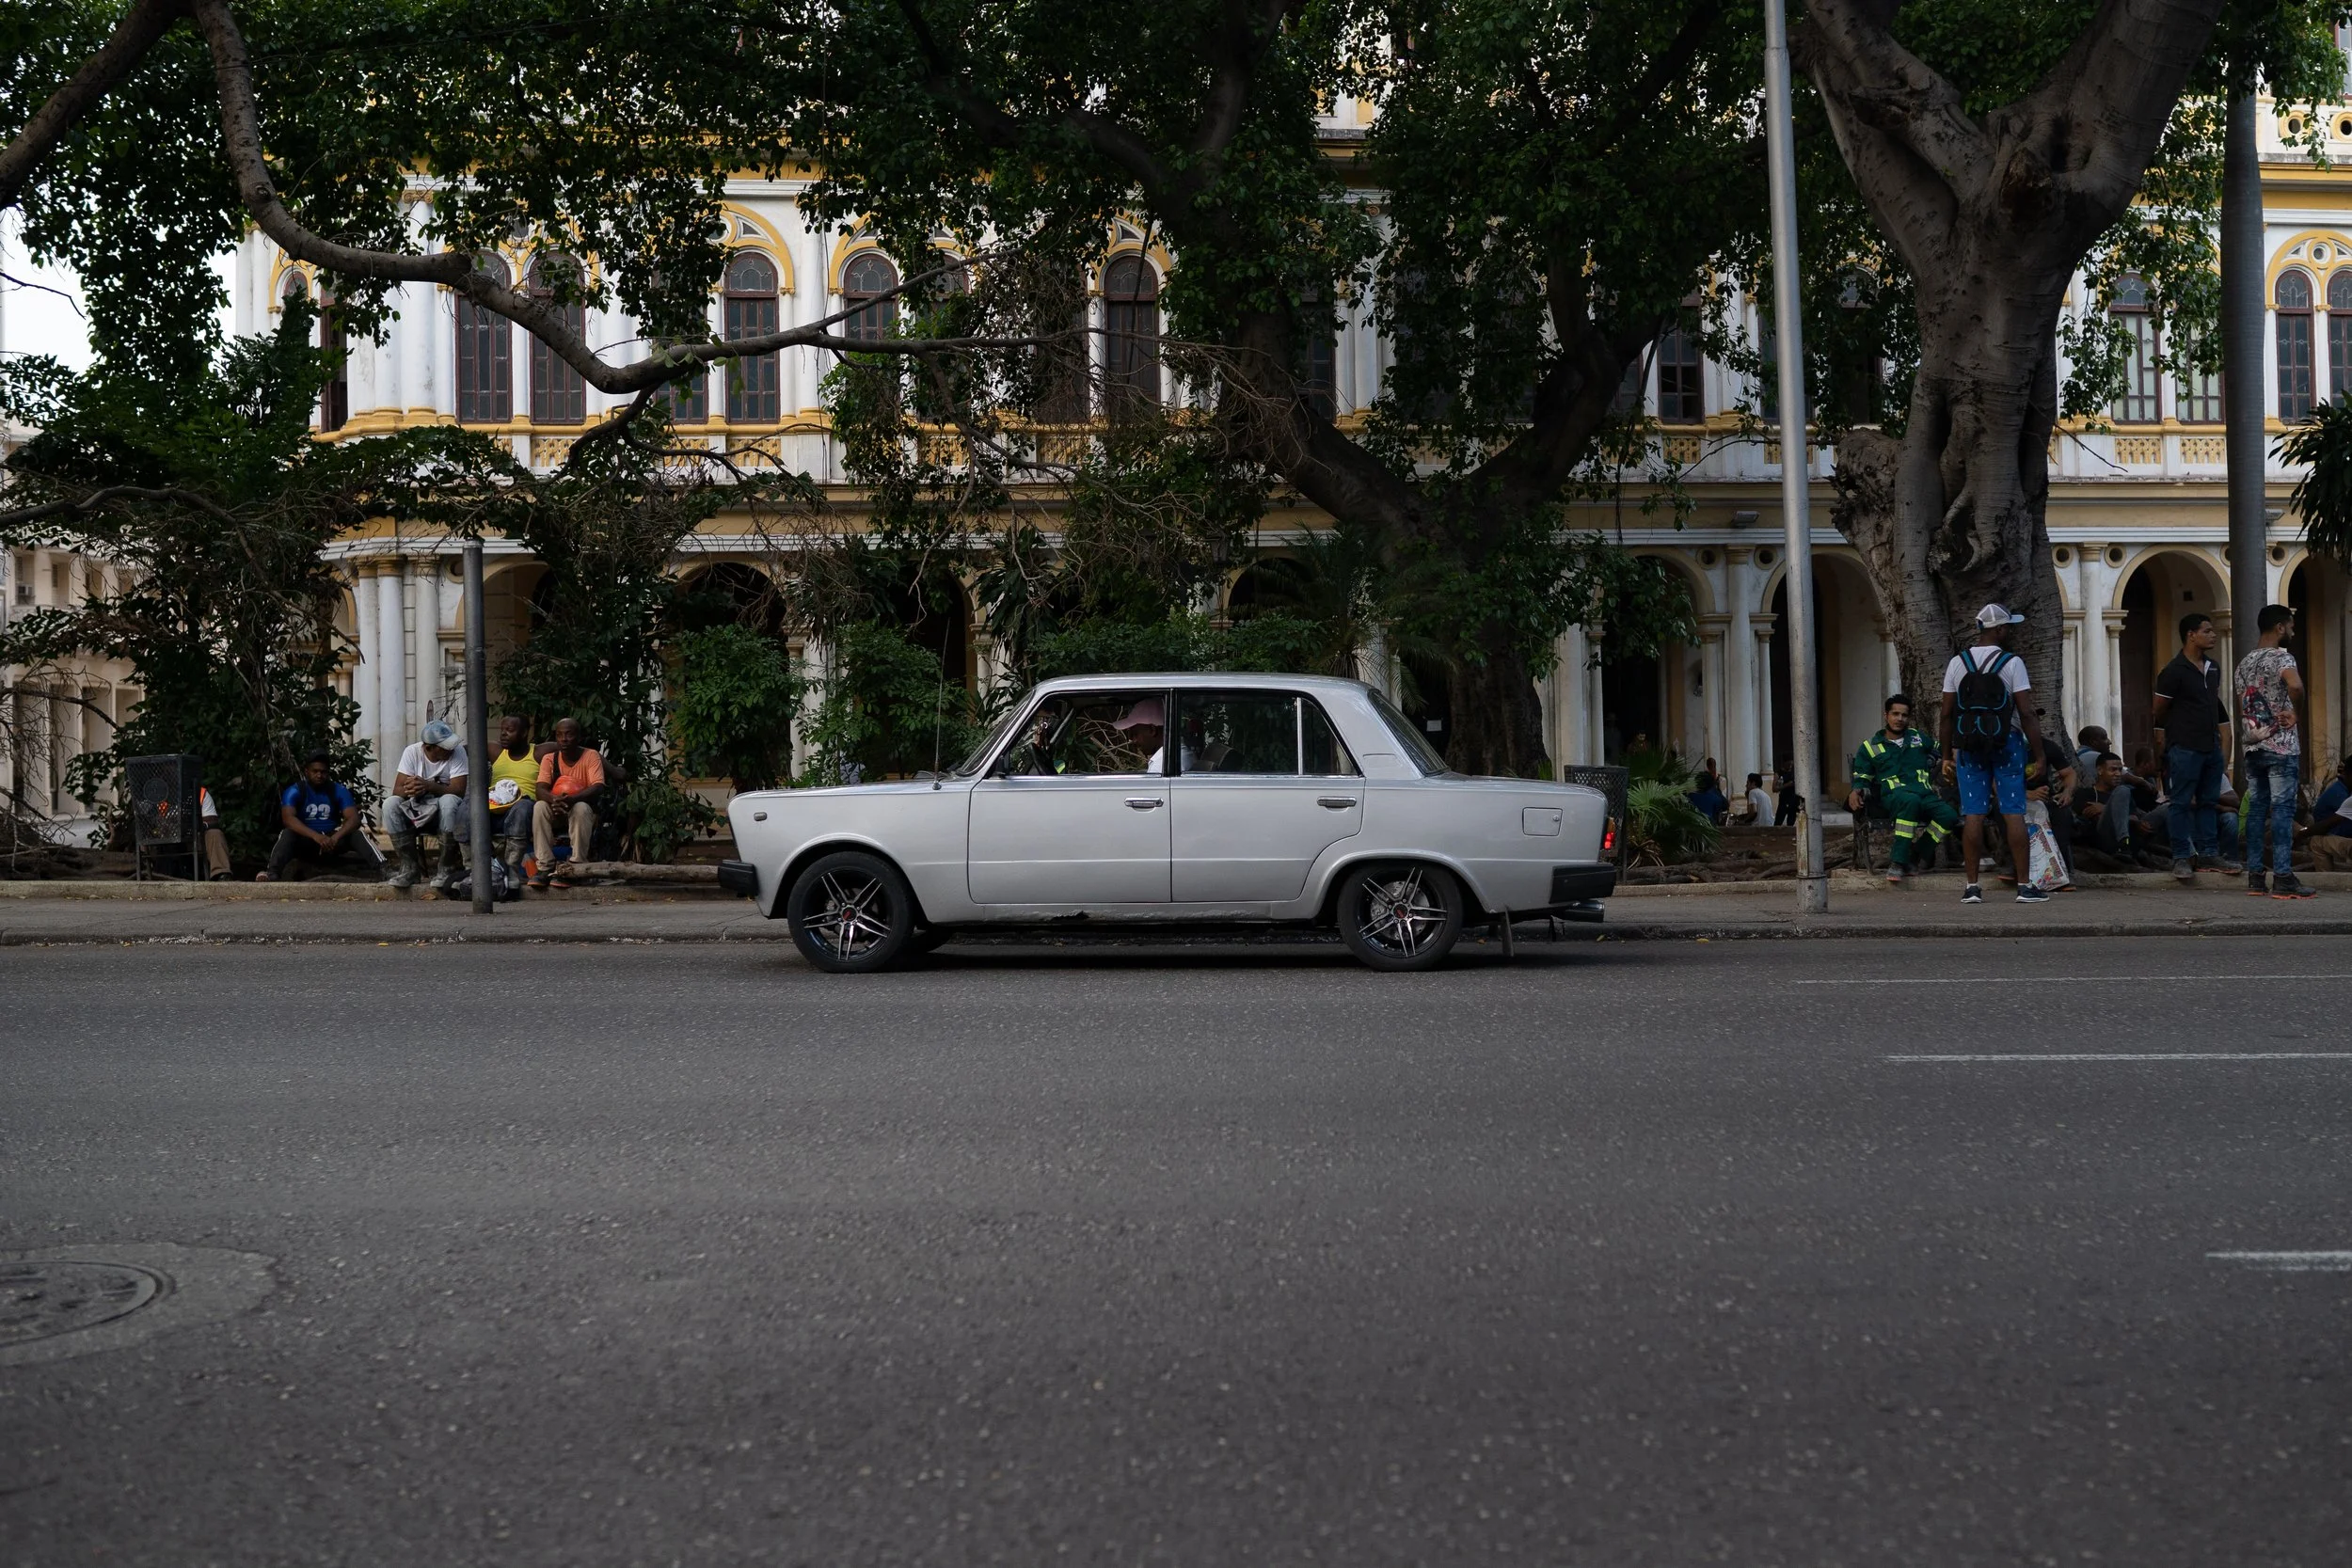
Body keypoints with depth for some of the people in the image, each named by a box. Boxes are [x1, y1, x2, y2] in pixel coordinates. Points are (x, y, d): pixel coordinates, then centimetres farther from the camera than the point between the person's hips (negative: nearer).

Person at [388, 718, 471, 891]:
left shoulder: (457, 752, -13)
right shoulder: (412, 752, -8)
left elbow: (458, 790, -21)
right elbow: (397, 790, -12)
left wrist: (427, 786, -33)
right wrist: (410, 789, -35)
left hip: (444, 812, -2)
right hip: (417, 810, 2)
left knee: (448, 802, -37)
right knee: (390, 805, -26)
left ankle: (447, 868, -24)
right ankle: (410, 866, -15)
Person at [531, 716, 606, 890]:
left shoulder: (591, 756, -9)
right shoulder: (549, 758, -2)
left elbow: (598, 788, -22)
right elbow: (541, 789, -14)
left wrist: (571, 799, -40)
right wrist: (554, 799, -39)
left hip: (584, 809, -2)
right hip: (557, 813, 3)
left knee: (581, 808, -36)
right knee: (539, 807, -29)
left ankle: (575, 867, -30)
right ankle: (545, 868, -29)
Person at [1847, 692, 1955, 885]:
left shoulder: (1919, 738, 26)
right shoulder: (1871, 747, 19)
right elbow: (1862, 778, 17)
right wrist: (1856, 792, -3)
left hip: (1924, 793, 3)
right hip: (1893, 795, -3)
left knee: (1949, 816, -30)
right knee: (1911, 801, -42)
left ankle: (1912, 859, -17)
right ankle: (1897, 862, -39)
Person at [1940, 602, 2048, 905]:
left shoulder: (1957, 662, 4)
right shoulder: (2012, 662, -5)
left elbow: (1947, 713, 3)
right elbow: (2024, 712, -8)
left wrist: (1947, 755, 9)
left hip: (1968, 744, 2)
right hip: (2006, 742, -2)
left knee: (1973, 814, 2)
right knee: (2014, 813, 0)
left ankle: (1972, 886, 2)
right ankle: (2024, 885, 0)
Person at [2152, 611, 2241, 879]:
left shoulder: (2213, 668, 12)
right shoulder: (2174, 672, -12)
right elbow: (2159, 711, -5)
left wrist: (2220, 739, 17)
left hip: (2212, 747, 7)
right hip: (2184, 749, -7)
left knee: (2209, 802, 10)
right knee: (2182, 804, -3)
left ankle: (2208, 854, 16)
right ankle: (2181, 857, 1)